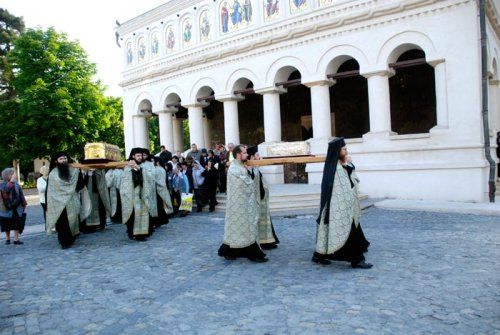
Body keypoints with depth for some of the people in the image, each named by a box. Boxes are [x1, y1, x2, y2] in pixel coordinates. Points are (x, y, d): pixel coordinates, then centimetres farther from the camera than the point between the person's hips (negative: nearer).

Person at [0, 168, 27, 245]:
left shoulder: (16, 184, 1)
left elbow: (21, 195, 6)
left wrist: (24, 204, 5)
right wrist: (12, 180, -35)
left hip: (17, 208, 2)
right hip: (7, 208, -2)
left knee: (17, 224, 1)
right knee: (7, 225, 10)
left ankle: (16, 239, 8)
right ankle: (7, 239, 26)